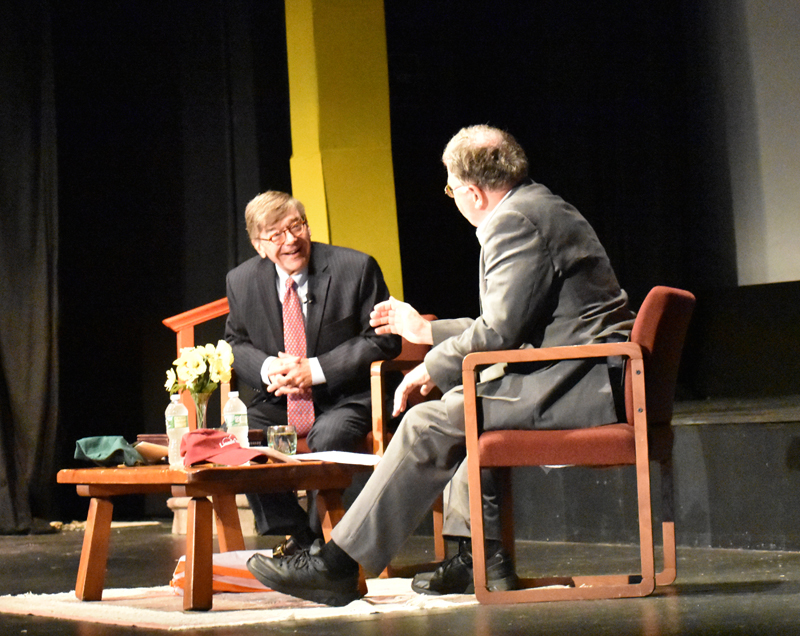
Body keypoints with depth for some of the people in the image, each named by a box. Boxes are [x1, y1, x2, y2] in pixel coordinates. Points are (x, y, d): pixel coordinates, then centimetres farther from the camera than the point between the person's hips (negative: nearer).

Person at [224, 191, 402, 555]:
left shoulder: (355, 268, -8)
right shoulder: (242, 281, 3)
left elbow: (383, 341, -9)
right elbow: (236, 344, 13)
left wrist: (315, 370, -19)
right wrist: (268, 368, -13)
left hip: (346, 397, -4)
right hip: (280, 398, 4)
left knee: (327, 436, -35)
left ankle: (320, 537, -11)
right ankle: (296, 534, -6)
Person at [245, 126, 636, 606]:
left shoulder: (512, 221, -12)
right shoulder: (538, 207, 22)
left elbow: (499, 332, -20)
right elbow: (508, 328, 27)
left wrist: (432, 369, -5)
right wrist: (426, 330, 34)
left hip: (576, 384, -11)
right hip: (583, 379, 11)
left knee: (430, 423, -12)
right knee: (459, 401, 22)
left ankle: (338, 565, -7)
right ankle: (481, 558, 17)